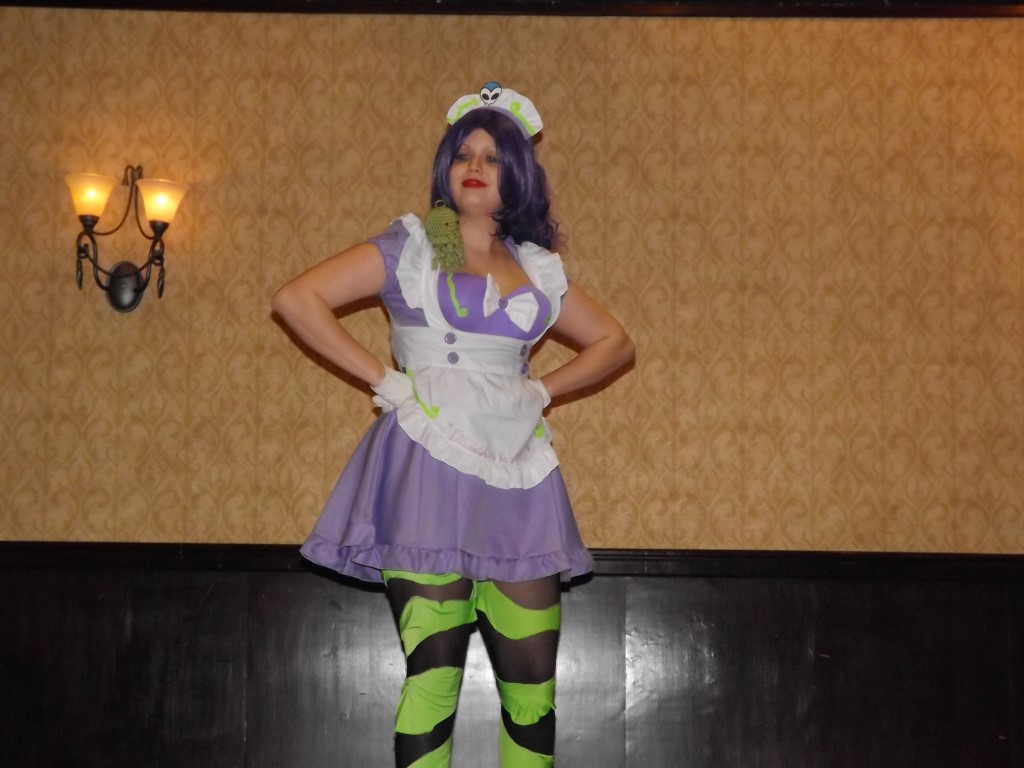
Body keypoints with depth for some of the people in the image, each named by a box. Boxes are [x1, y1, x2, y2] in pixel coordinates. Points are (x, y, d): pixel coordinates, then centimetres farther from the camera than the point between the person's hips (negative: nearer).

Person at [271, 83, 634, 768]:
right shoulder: (409, 248, 6)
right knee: (434, 668, -7)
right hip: (429, 466, -4)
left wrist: (544, 389, 10)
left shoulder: (538, 268, 16)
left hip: (517, 474, 4)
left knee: (533, 676, 1)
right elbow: (297, 299, -2)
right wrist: (384, 379, -6)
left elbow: (614, 343, 26)